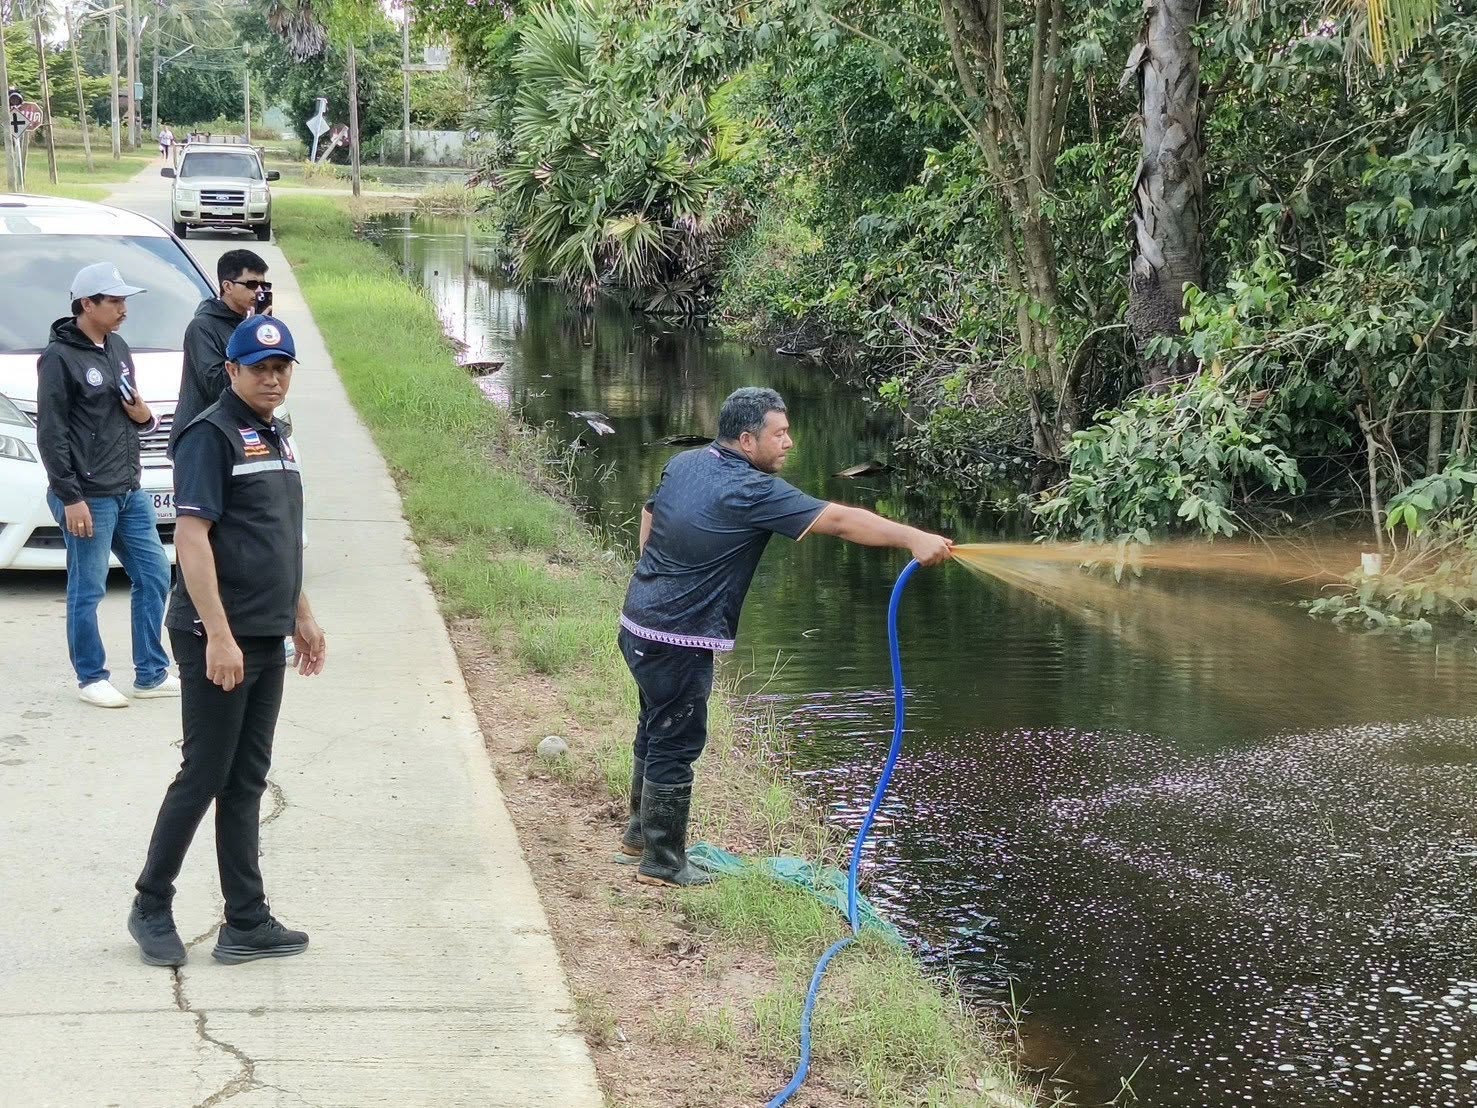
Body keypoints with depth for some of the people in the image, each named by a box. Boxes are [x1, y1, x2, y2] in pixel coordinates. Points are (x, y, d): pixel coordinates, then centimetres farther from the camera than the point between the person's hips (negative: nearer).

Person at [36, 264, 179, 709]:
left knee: (154, 577, 10)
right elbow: (50, 434, -14)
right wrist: (70, 497, -17)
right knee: (87, 591, 0)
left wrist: (143, 416, 0)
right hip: (88, 497, -8)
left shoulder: (118, 348, 13)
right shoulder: (59, 358, -11)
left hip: (130, 492, 8)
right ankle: (91, 678, 13)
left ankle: (151, 675, 19)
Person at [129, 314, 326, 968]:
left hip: (267, 642, 8)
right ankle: (151, 907, 14)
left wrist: (301, 616, 22)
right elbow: (191, 536, -19)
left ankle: (247, 924, 13)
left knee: (246, 783, 10)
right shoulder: (212, 435, -12)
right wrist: (218, 634, -22)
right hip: (219, 640, -8)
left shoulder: (274, 436, 15)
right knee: (204, 776, -1)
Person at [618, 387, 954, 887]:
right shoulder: (751, 492, -21)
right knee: (675, 746, 3)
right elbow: (839, 520, -25)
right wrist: (915, 539, -26)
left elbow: (649, 514, 21)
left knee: (656, 730, 24)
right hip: (679, 640, -9)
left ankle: (641, 829, 41)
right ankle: (662, 863, 13)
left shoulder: (685, 464, 5)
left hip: (639, 620, 9)